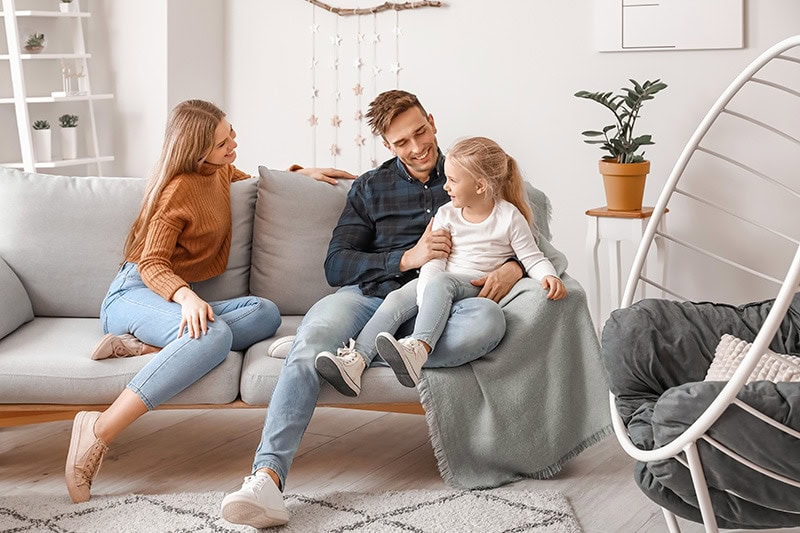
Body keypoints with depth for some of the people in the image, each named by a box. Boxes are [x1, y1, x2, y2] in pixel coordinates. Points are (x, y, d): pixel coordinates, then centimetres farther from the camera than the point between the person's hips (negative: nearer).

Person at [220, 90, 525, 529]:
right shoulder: (370, 187, 23)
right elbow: (336, 266, 11)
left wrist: (512, 269, -6)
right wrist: (408, 258, -5)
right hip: (370, 295, 1)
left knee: (488, 319, -37)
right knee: (307, 350, -33)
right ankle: (266, 479, -45)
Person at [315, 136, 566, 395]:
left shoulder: (510, 216, 2)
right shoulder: (446, 214, 11)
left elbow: (532, 258, 3)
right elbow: (433, 261, 1)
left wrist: (549, 276, -20)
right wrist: (426, 299, -17)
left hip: (478, 285, -4)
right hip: (440, 282, 4)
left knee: (439, 282, -36)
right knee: (396, 299, -23)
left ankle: (417, 349, -56)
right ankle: (356, 360, -36)